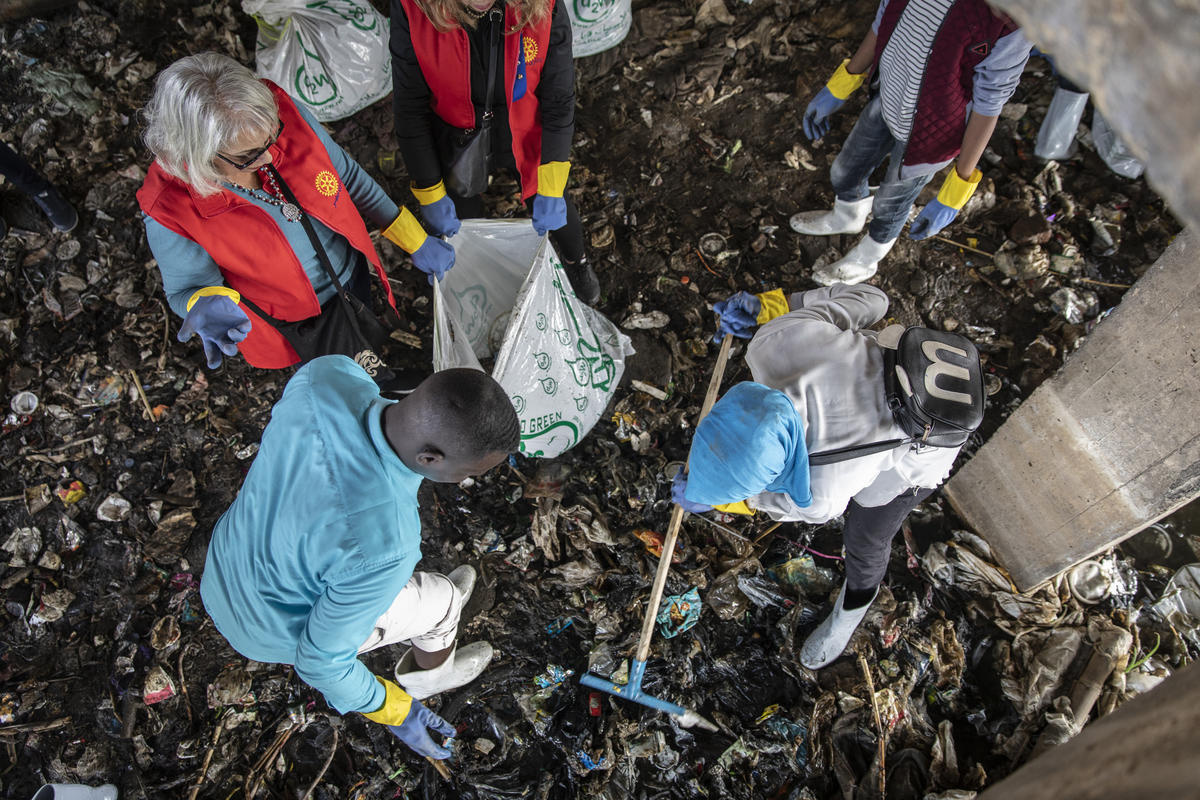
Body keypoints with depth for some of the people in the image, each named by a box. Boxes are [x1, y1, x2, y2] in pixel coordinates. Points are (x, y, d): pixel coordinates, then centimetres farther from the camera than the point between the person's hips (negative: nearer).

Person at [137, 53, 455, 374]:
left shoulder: (285, 113, -28)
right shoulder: (169, 213, -36)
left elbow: (347, 175, -9)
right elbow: (187, 289, -17)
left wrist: (416, 243, -4)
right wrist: (209, 305, -44)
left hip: (355, 282, 3)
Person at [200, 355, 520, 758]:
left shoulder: (327, 373, -29)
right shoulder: (381, 546, -44)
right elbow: (319, 658, -26)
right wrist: (390, 710, -9)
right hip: (275, 630, -5)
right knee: (440, 600, 15)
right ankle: (431, 672, 48)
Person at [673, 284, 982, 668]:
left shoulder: (823, 496, -44)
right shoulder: (775, 340, -38)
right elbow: (868, 298, -20)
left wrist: (728, 501, -10)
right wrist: (770, 304, -14)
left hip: (918, 448, -3)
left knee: (866, 537, 22)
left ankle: (854, 605, 55)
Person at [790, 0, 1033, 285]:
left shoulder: (1009, 26, -36)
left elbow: (988, 108, -25)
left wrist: (954, 195, -20)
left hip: (927, 134, -5)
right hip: (886, 98, 5)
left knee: (889, 207, 19)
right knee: (845, 172, 26)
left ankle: (865, 261, 53)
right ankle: (847, 218, 62)